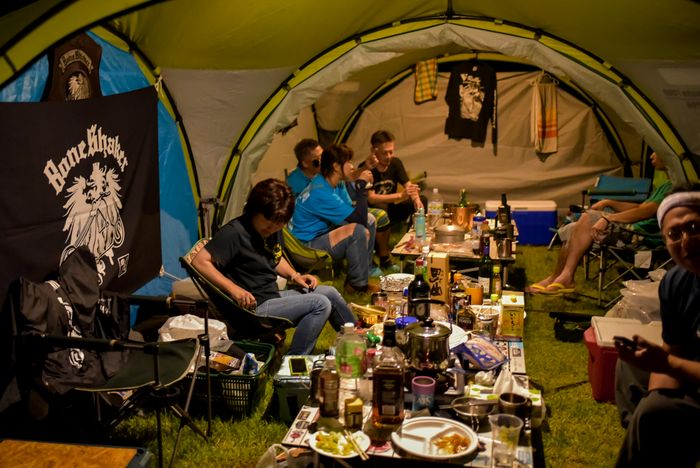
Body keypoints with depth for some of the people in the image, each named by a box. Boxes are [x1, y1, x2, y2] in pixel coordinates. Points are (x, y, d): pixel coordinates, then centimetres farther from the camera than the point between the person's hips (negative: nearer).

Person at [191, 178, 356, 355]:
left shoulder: (272, 229, 7)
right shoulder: (234, 232, -19)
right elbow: (200, 261, -24)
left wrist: (295, 276, 6)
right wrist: (233, 288, -30)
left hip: (274, 295, 9)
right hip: (256, 307, -9)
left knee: (330, 293, 9)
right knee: (320, 304, -18)